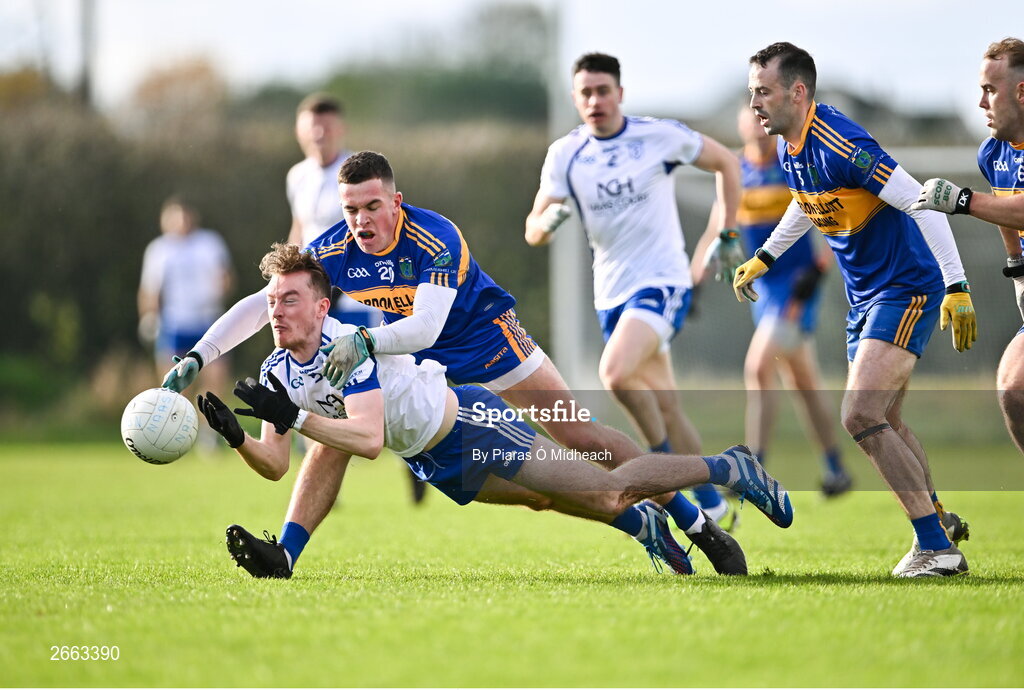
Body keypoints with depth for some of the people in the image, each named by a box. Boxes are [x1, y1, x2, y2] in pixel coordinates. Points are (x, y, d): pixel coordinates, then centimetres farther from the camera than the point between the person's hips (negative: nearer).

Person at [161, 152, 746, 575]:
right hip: (411, 360, 4)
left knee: (583, 436, -5)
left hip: (488, 343, -4)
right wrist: (197, 358, -22)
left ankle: (696, 523, 6)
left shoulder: (435, 238, -31)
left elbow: (426, 326, -40)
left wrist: (365, 342, -55)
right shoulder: (333, 251, -18)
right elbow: (262, 304, -14)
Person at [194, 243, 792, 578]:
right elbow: (276, 466, -3)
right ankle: (641, 525, 40)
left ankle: (731, 468, 10)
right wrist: (238, 437, -22)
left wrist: (294, 417, -42)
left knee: (608, 491, -4)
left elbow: (369, 439, -37)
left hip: (467, 423, -7)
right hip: (435, 464, 7)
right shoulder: (277, 373, -5)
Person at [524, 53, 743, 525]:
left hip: (662, 282, -5)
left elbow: (726, 163, 7)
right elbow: (533, 233, -2)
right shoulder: (565, 155, 1)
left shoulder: (662, 136, -7)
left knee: (615, 372, -28)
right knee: (664, 405, 9)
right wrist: (548, 220, -26)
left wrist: (727, 235, 4)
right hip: (612, 292, 5)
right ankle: (711, 504, 22)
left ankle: (666, 461, -8)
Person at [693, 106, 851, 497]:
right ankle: (835, 471, 25)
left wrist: (819, 267, -17)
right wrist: (694, 281, 5)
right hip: (762, 286, 6)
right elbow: (716, 231, 13)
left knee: (758, 369, -18)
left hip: (796, 284, -6)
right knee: (803, 383, 13)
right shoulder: (735, 171, 5)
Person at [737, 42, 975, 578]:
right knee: (885, 422, 17)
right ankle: (939, 520, 36)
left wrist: (957, 288, -30)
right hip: (864, 294, 10)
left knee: (861, 416, -19)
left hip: (906, 288, -10)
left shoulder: (840, 146, -25)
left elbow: (922, 204, -26)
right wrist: (761, 260, 34)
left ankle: (937, 548, -15)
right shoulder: (789, 148, 5)